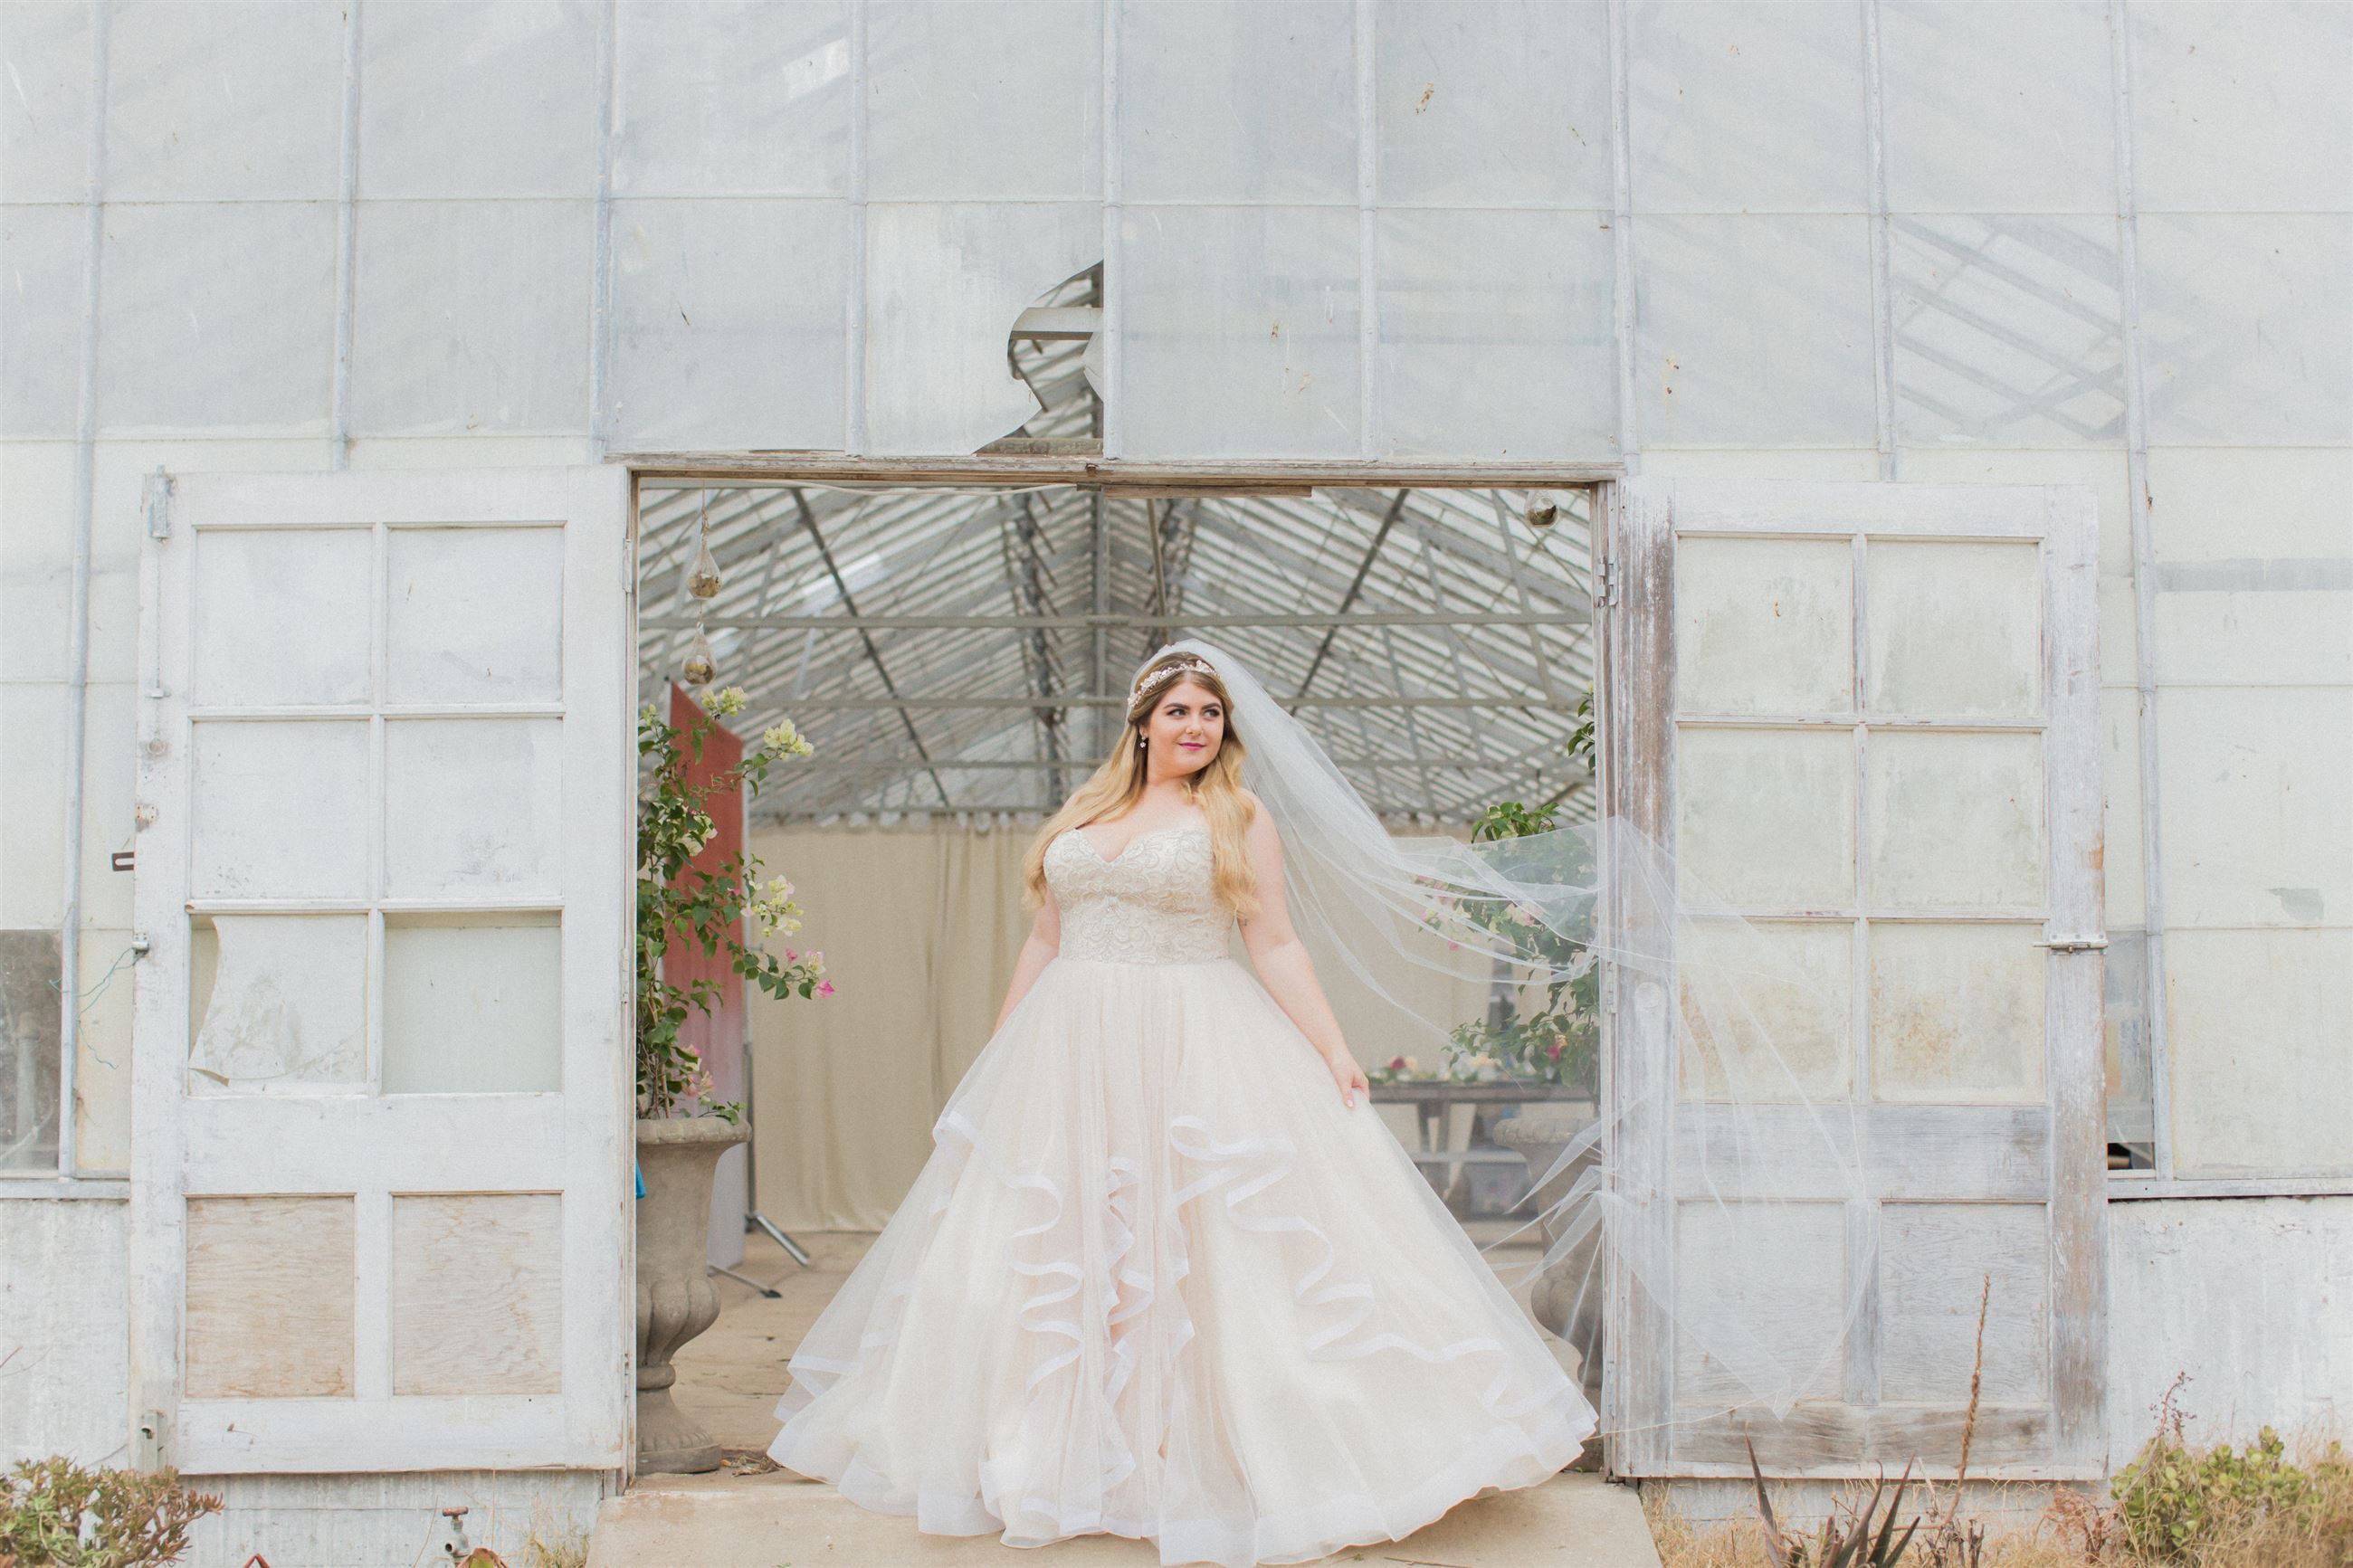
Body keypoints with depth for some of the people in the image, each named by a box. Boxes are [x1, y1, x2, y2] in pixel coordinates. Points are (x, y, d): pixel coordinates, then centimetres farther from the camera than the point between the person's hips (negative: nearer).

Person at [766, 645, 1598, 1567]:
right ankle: (1060, 1451, 18)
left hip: (1194, 1053, -4)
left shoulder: (1238, 815, 2)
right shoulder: (1082, 814, 12)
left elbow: (1275, 946, -2)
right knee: (1058, 1246, 5)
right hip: (1070, 1056, 4)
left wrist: (1333, 1050, -10)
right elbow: (1044, 940, 16)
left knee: (1194, 1250, -4)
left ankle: (1191, 1452, 6)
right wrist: (996, 1056, 14)